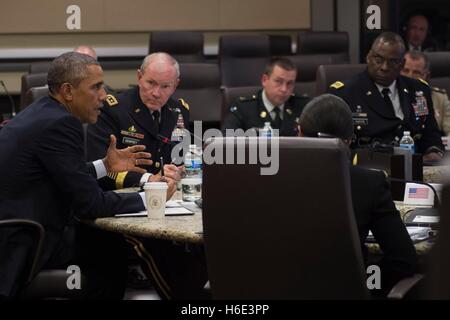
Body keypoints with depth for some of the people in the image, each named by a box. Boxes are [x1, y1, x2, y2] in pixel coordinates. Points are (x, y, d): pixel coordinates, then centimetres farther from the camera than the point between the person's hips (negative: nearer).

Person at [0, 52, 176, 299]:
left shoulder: (39, 113, 11)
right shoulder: (59, 123, -18)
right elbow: (89, 203, -18)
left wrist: (105, 166, 17)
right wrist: (148, 198, -7)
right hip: (23, 246, -9)